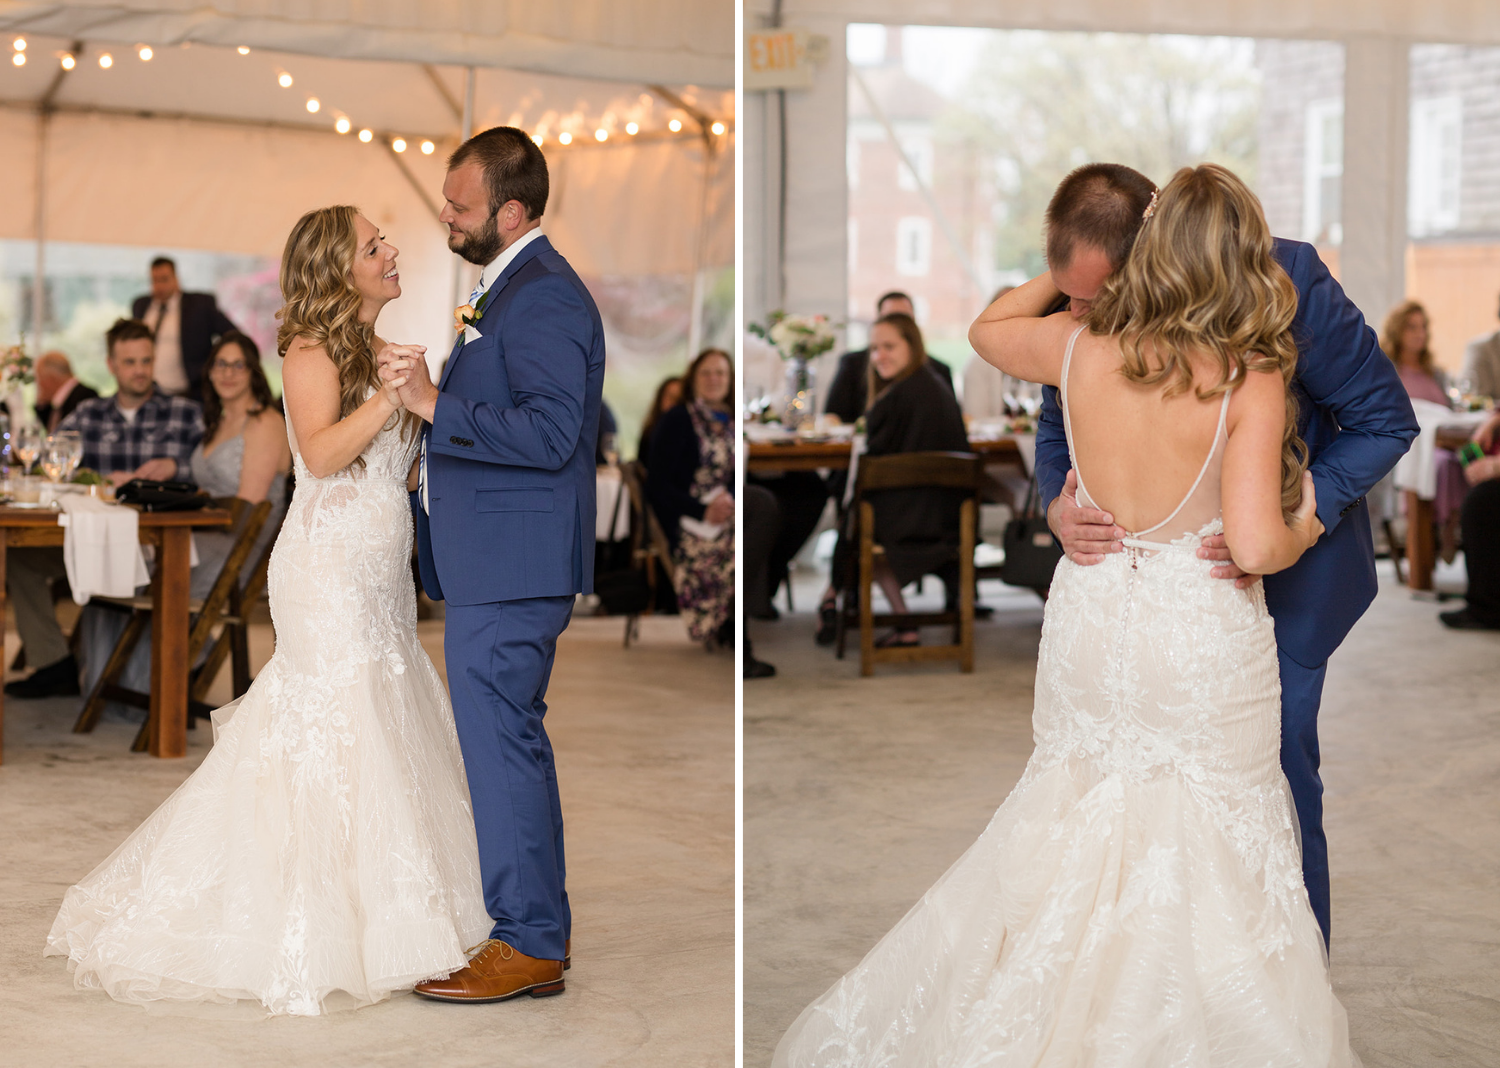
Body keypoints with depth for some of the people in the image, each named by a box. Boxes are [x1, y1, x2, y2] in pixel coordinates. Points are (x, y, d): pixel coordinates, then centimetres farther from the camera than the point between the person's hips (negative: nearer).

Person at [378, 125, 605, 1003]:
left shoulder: (544, 296, -16)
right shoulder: (514, 285, 17)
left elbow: (550, 430, -25)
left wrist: (436, 407, -23)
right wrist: (440, 465, 19)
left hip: (511, 566, -11)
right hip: (497, 560, 11)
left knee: (499, 746, -7)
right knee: (515, 742, 15)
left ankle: (526, 946, 0)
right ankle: (543, 927, 24)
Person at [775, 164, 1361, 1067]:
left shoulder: (1082, 349, -8)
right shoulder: (1252, 384, -19)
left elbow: (988, 330, 14)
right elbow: (1254, 544, -26)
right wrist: (1304, 534, -4)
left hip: (1090, 627, 4)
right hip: (1206, 649, -4)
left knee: (1081, 815, 22)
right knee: (1205, 855, 13)